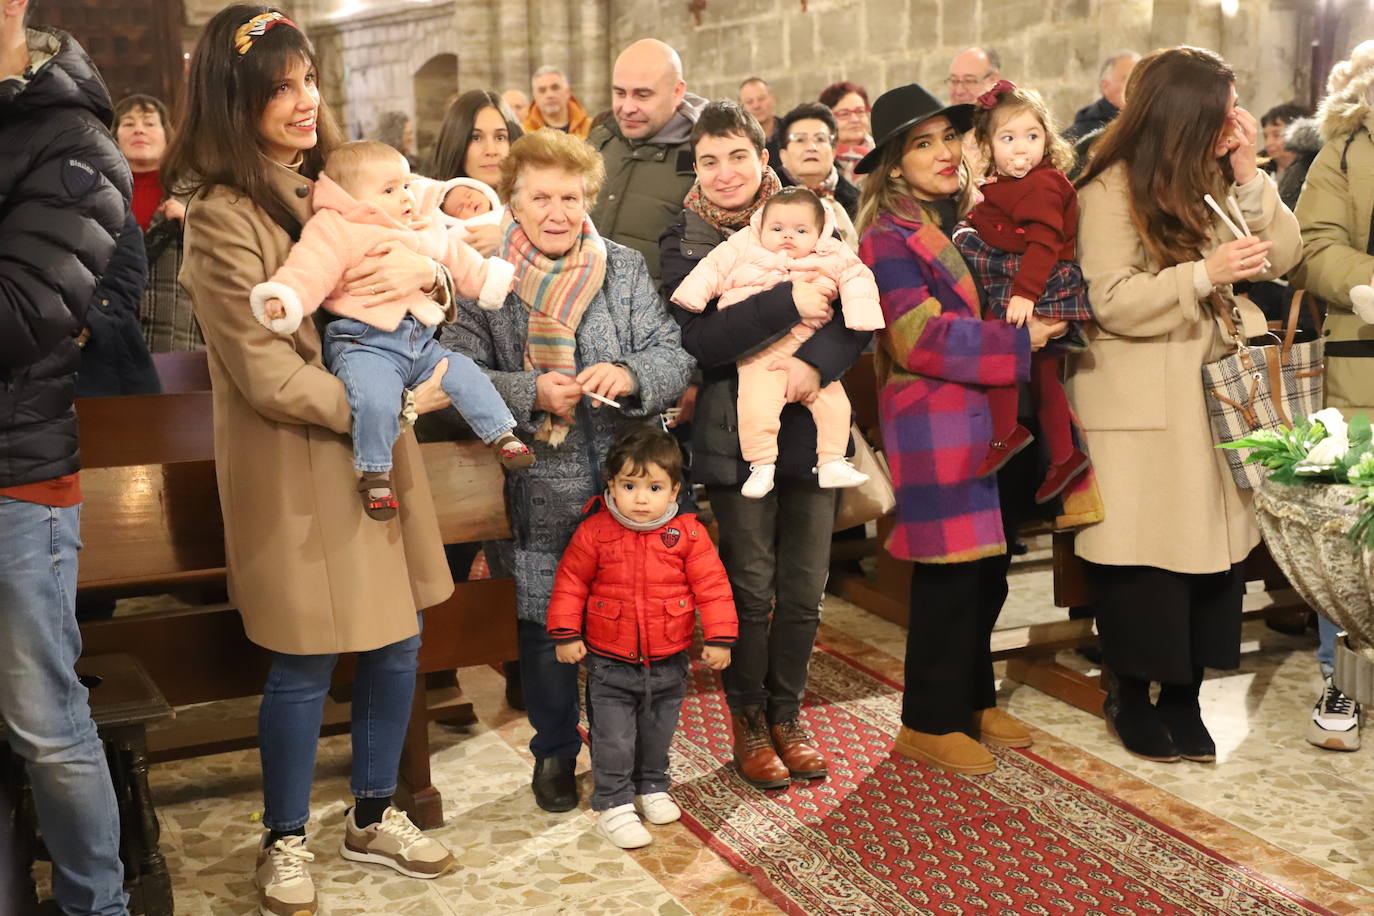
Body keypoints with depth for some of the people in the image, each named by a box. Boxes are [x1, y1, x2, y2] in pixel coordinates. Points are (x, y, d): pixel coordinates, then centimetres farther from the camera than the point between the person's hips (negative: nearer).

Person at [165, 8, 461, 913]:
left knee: (397, 642, 12)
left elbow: (447, 285, 9)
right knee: (307, 661, 4)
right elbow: (267, 374, -17)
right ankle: (285, 842, 26)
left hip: (376, 446, 6)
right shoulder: (224, 219, -13)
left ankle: (374, 815, 32)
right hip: (296, 465, -6)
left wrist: (423, 267, -14)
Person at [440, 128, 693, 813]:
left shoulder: (625, 268, 7)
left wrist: (629, 375, -18)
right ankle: (554, 753, 28)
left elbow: (674, 356, 2)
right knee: (545, 623, 8)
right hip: (536, 491, -1)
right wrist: (531, 392, -19)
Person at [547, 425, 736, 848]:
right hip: (610, 665, -2)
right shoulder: (594, 531, -12)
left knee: (658, 733, 20)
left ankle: (652, 787, 40)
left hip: (668, 662, 2)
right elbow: (571, 582, -2)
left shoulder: (688, 533, -10)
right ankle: (614, 804, 17)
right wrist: (565, 634, -4)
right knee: (614, 739, 2)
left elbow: (711, 586, -5)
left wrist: (719, 638, -7)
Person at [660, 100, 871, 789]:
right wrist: (788, 302, -22)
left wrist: (818, 362, -21)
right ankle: (749, 722, 22)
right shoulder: (683, 242, -1)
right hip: (736, 433, -2)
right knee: (751, 588, 4)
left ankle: (787, 713, 27)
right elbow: (696, 338, -16)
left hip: (811, 426, 3)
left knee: (804, 588, 8)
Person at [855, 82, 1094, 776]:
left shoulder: (972, 219, 15)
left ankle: (973, 701, 30)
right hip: (938, 431, -8)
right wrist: (1018, 342, -16)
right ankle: (929, 723, 12)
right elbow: (921, 339, -18)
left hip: (996, 425, 8)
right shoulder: (888, 239, -9)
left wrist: (1038, 314, 5)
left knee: (989, 576, 14)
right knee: (951, 580, -3)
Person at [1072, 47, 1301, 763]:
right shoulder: (1111, 191, -10)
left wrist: (1249, 176, -4)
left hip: (1215, 394, 7)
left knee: (1210, 544, 6)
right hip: (1142, 406, -6)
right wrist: (1205, 274, -24)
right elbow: (1110, 302, -17)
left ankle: (1182, 697, 18)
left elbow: (1281, 257, 6)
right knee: (1144, 555, 1)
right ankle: (1130, 697, 17)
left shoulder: (1215, 181, 12)